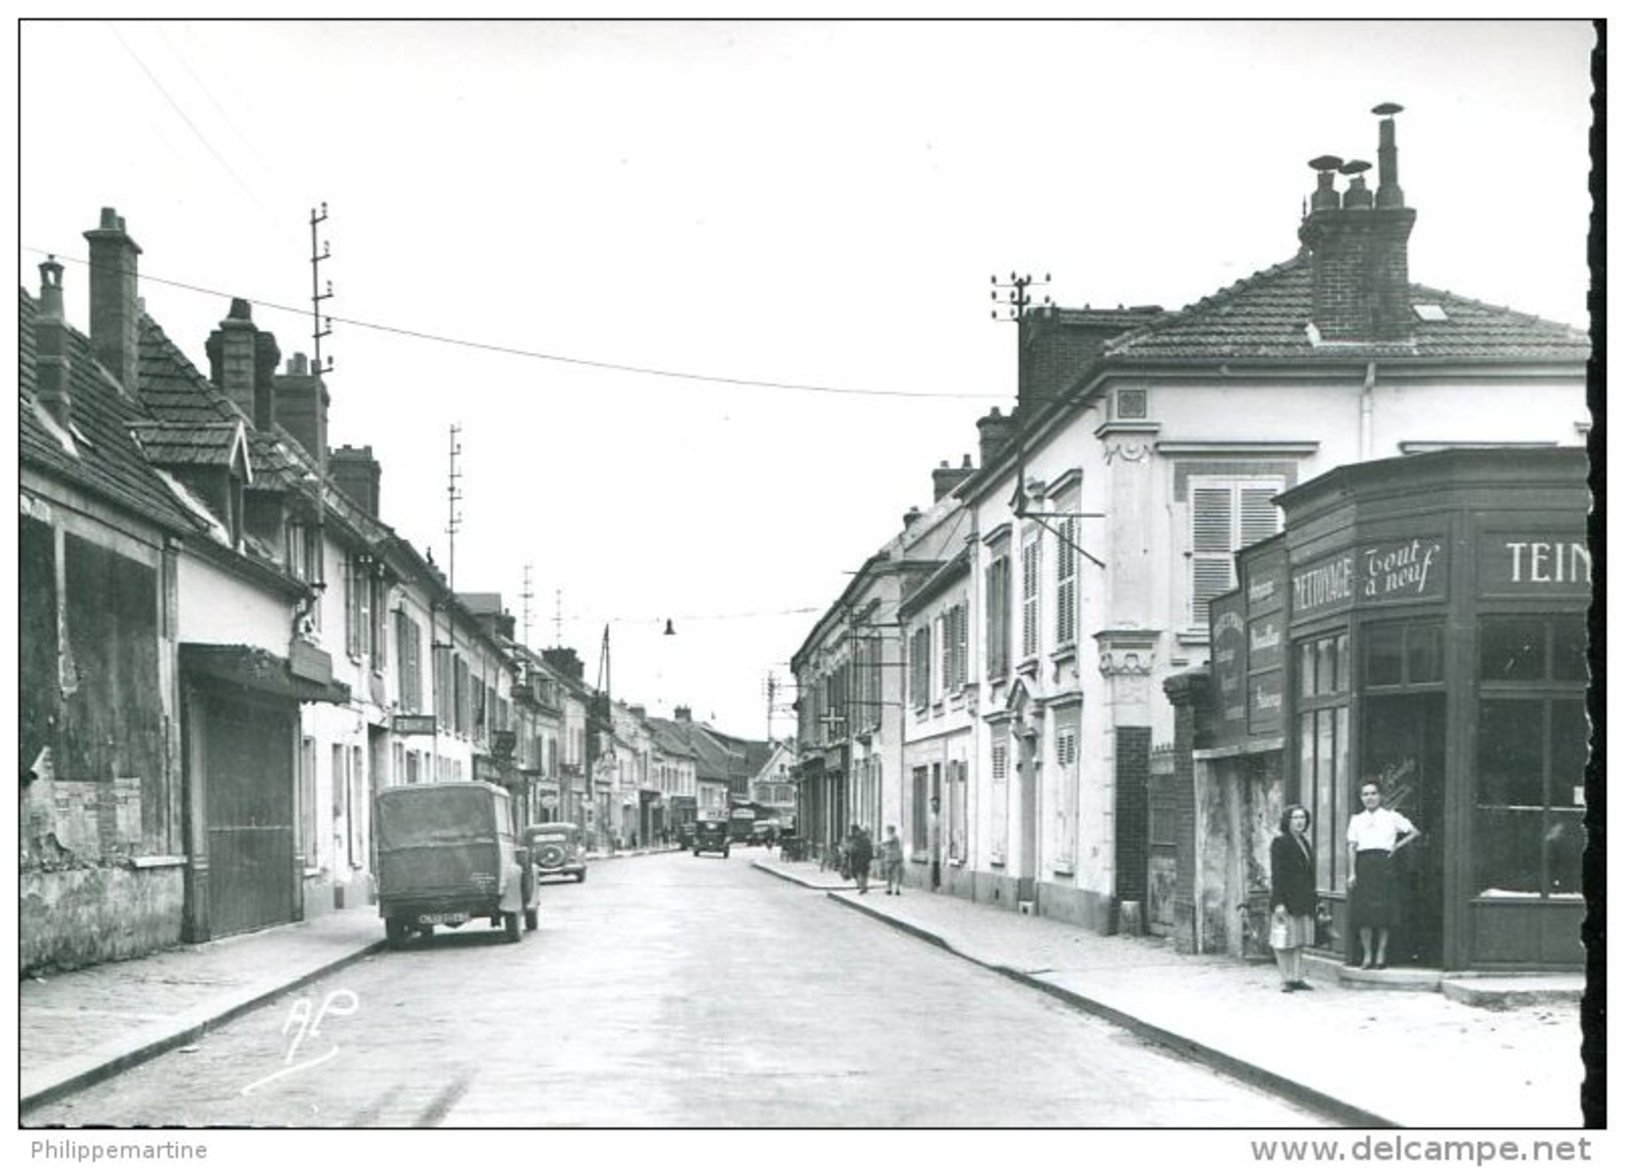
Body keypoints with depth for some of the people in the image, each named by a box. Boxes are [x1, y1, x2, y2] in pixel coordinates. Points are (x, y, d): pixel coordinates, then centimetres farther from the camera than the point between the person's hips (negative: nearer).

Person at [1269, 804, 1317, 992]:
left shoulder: (1305, 843, 15)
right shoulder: (1280, 843, -8)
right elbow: (1276, 875, -12)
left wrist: (1312, 900, 15)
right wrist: (1278, 903, -18)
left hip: (1303, 902, 7)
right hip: (1286, 900, -7)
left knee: (1299, 941, 8)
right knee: (1284, 941, -3)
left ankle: (1297, 978, 11)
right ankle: (1286, 979, 0)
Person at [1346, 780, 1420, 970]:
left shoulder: (1391, 817, 8)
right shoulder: (1357, 820, 14)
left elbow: (1415, 833, 10)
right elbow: (1352, 846, 8)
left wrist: (1397, 846, 1)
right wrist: (1352, 873, -1)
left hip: (1383, 863, -2)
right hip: (1363, 863, 2)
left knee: (1383, 911, -4)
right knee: (1363, 911, -2)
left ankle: (1381, 954, 1)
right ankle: (1367, 955, 4)